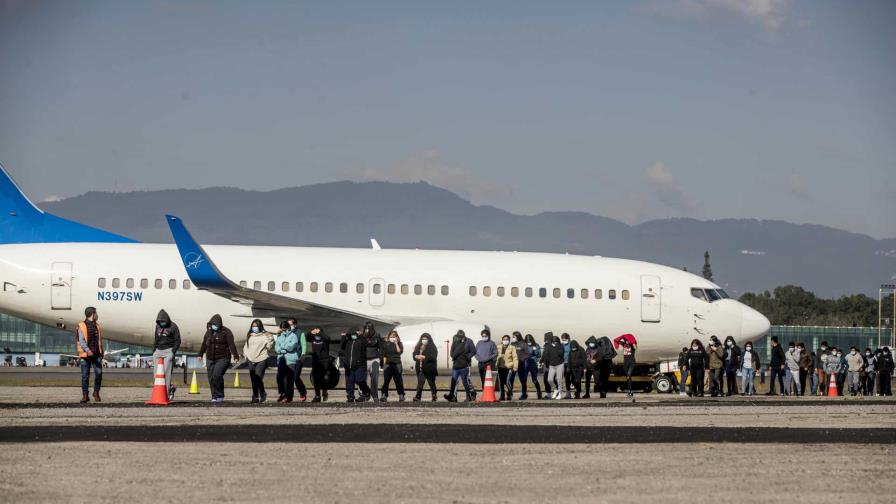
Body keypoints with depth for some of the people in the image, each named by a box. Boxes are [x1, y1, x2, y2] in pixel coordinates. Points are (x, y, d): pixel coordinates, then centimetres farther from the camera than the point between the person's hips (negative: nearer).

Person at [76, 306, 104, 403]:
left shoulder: (97, 326, 15)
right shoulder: (82, 326, -3)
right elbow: (81, 341, -12)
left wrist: (101, 352, 19)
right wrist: (88, 350, -26)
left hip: (96, 354, 4)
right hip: (85, 355, -4)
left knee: (98, 373, -7)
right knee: (85, 376, -1)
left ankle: (96, 393, 8)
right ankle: (85, 395, 6)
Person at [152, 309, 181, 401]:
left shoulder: (173, 327, -3)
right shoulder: (158, 326, 15)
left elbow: (177, 341, -5)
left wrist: (173, 352, -15)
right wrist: (153, 352, 16)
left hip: (168, 351, -6)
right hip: (158, 351, 6)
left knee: (166, 373, -12)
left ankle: (167, 394, -12)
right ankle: (170, 387, 16)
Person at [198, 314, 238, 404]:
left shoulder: (226, 332, -5)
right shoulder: (209, 332, 13)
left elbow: (231, 345, -13)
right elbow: (204, 344, 26)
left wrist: (235, 356, -22)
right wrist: (201, 354, 35)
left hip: (223, 358, -6)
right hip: (210, 359, 6)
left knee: (217, 375, -21)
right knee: (211, 379, 2)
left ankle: (219, 396, -13)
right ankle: (214, 397, 11)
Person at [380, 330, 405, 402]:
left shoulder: (399, 344, 6)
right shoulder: (387, 344, 8)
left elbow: (399, 351, -12)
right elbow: (384, 355, 9)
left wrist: (396, 343, -12)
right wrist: (384, 363, 1)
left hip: (397, 364, -1)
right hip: (388, 364, 1)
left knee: (398, 380, 3)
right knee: (386, 380, -7)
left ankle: (401, 396, 10)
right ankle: (384, 396, -9)